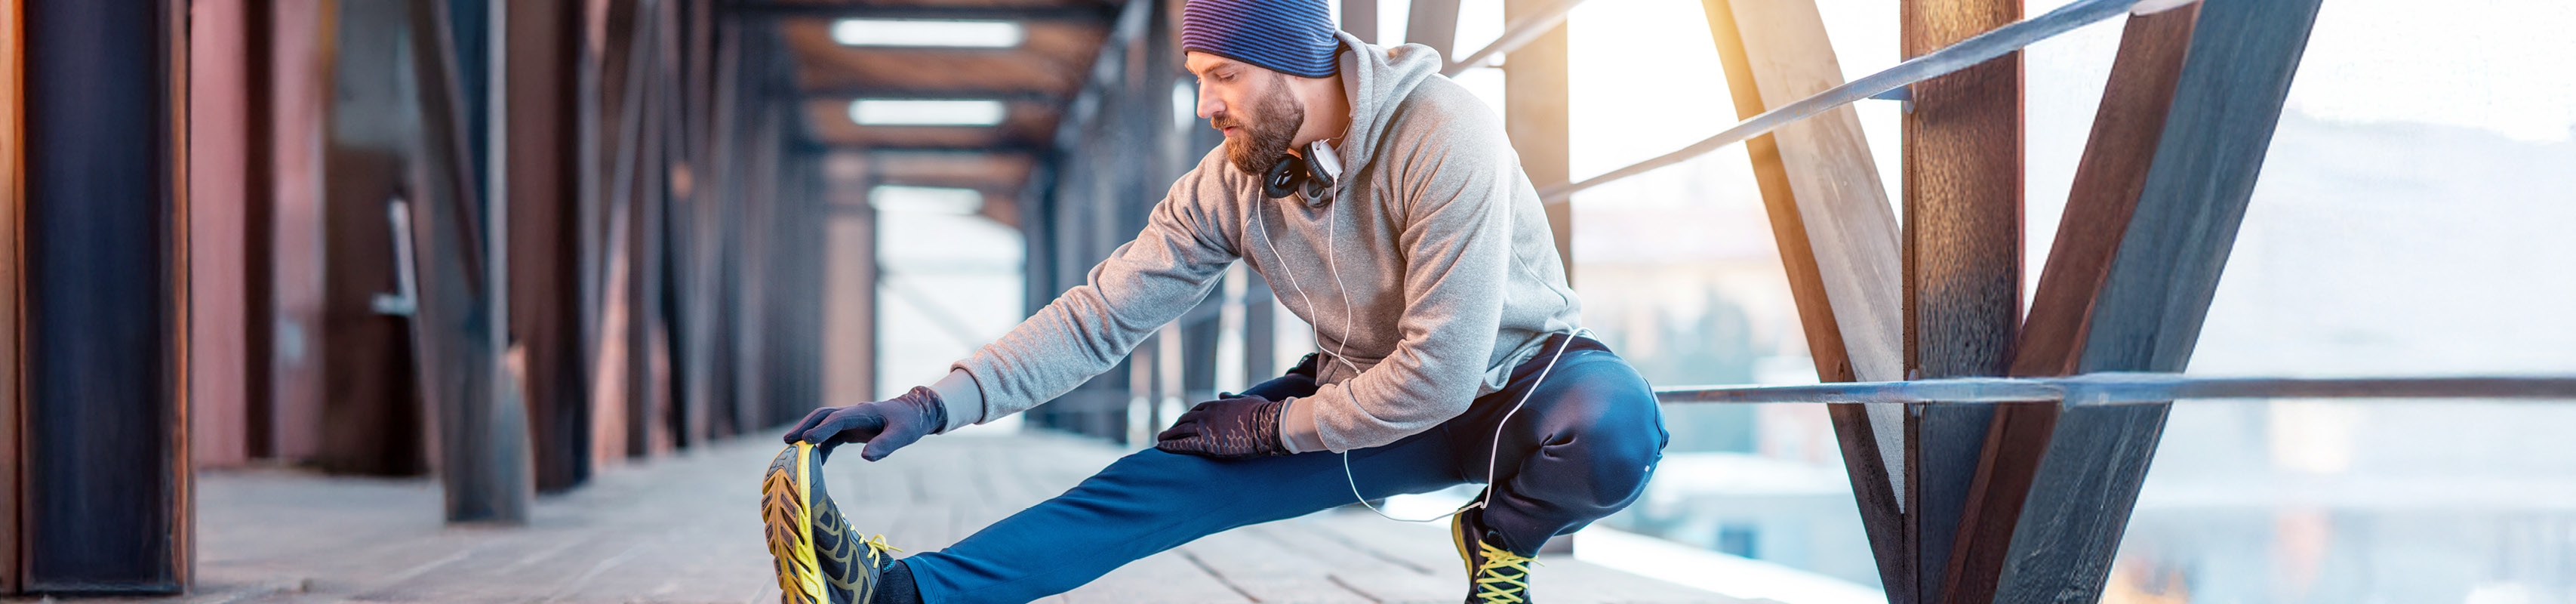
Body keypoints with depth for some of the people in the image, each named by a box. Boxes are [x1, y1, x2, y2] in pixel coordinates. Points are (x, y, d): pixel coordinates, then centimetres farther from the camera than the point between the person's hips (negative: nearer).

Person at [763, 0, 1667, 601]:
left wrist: (1273, 423, -18)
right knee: (1171, 476, -15)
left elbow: (1441, 369, -31)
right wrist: (935, 404, -20)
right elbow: (1103, 313, -10)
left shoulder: (1440, 136, -30)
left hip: (1509, 376, -4)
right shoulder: (1229, 184, -10)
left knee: (1612, 422, -39)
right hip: (1360, 401, 5)